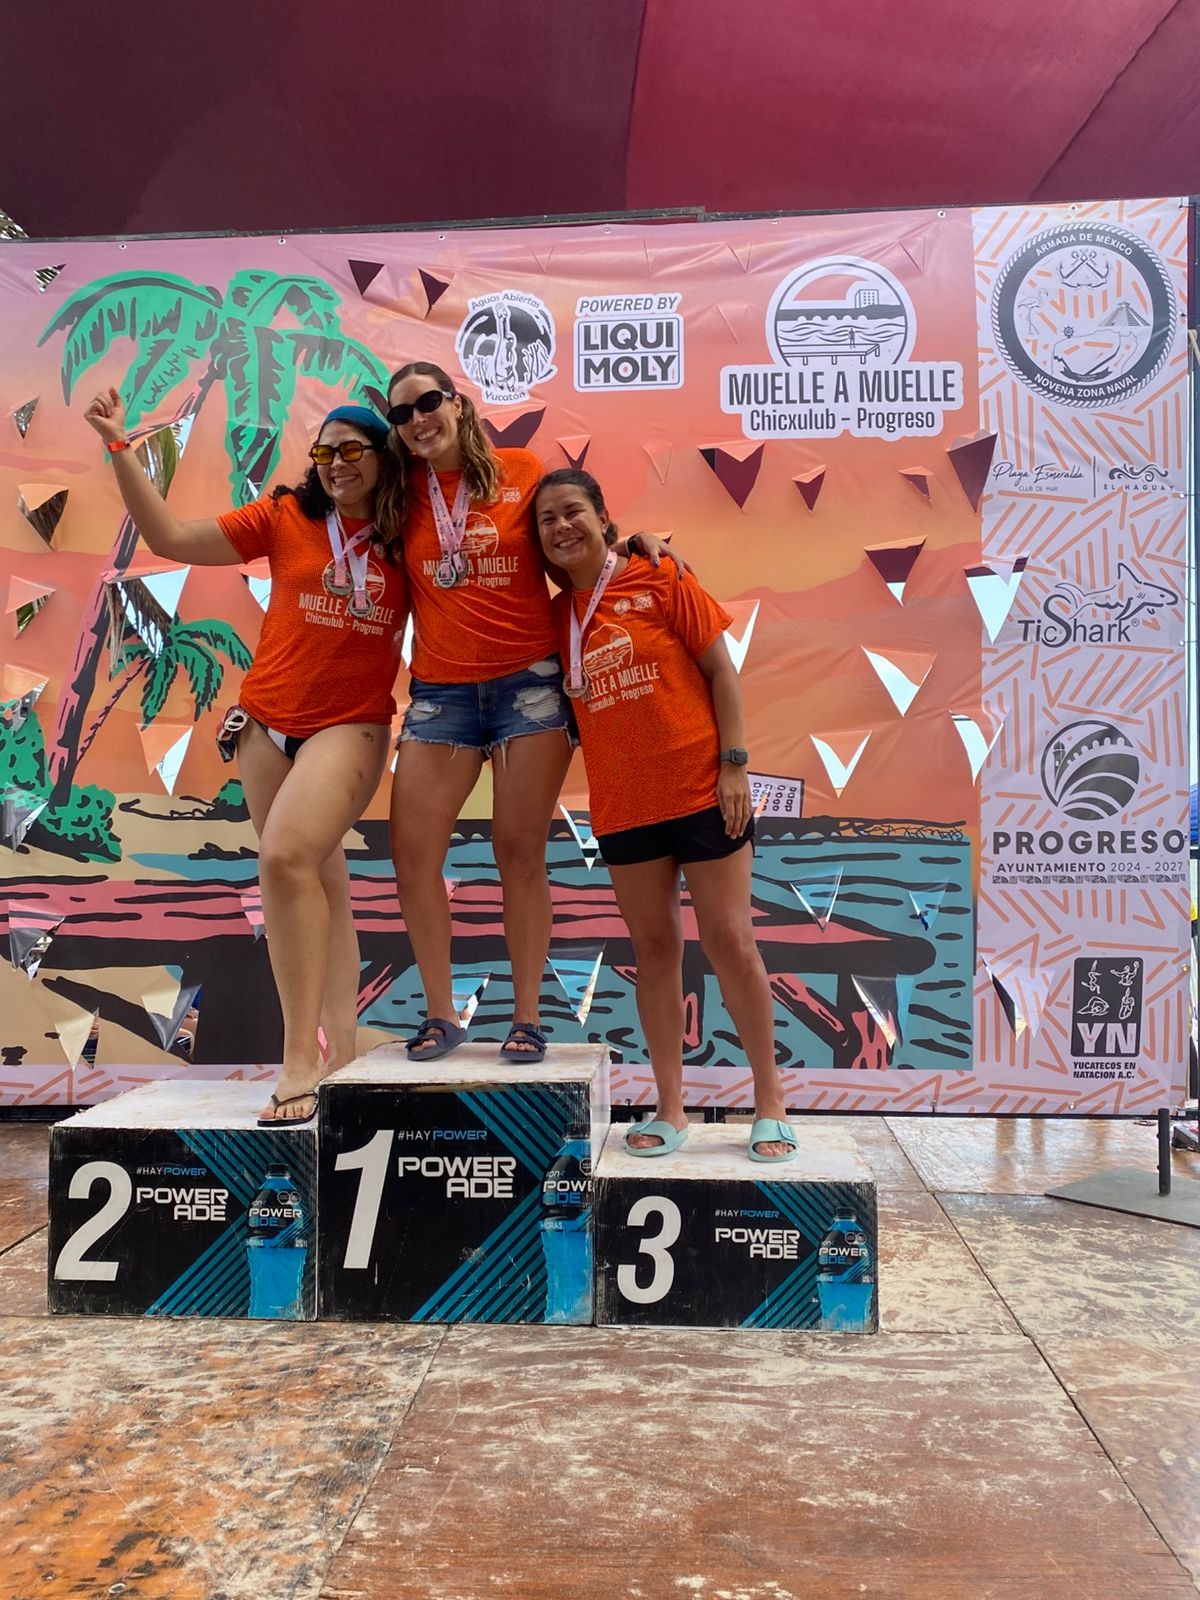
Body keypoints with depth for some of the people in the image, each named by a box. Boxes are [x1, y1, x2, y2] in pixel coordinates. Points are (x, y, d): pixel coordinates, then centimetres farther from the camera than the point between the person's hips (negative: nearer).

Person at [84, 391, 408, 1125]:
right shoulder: (286, 516, 4)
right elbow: (172, 537, 4)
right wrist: (120, 448, 1)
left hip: (351, 725, -3)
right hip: (270, 721, 3)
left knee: (286, 856, -24)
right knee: (321, 882, 9)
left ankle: (302, 1059, -18)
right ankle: (340, 1049, 18)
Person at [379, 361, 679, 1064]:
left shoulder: (524, 470, 3)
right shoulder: (404, 494, 10)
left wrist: (636, 538, -6)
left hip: (531, 680, -3)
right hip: (441, 689, 3)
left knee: (520, 851, -1)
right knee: (412, 854, -2)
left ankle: (528, 1017, 11)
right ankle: (441, 1013, 13)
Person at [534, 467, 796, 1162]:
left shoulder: (661, 579, -2)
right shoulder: (556, 616, 9)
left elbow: (721, 670, -4)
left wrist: (735, 764, -10)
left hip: (702, 791, -4)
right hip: (623, 807, 4)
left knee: (730, 942, 0)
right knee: (655, 949, 9)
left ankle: (771, 1102, 15)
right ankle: (671, 1108, 20)